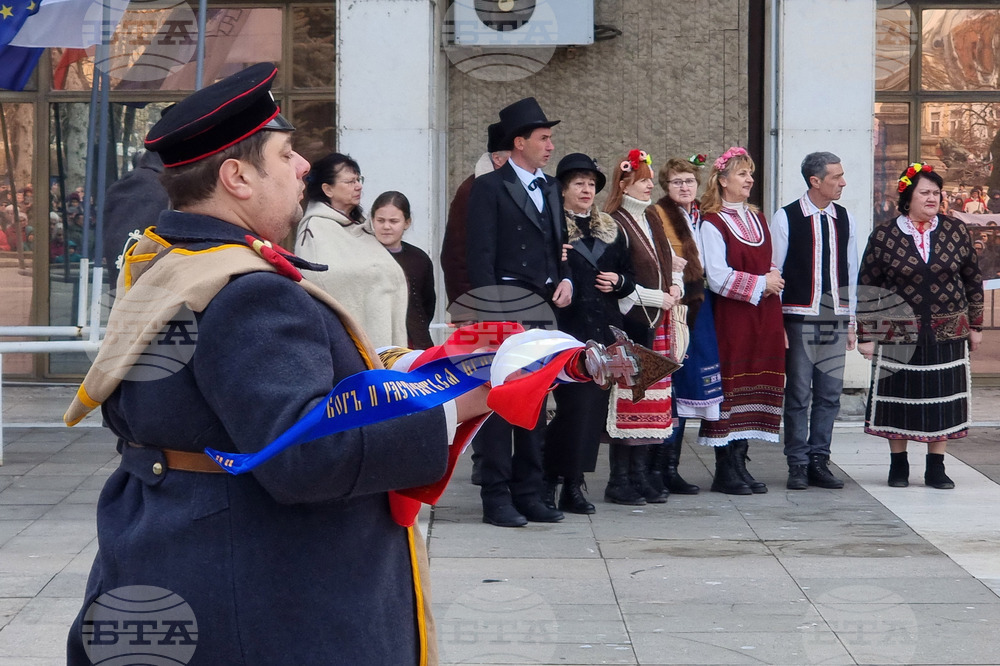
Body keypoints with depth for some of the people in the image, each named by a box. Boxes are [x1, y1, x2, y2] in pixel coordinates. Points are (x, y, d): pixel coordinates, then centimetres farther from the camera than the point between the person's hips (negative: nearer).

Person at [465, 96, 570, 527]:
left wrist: (566, 280, 5)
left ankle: (528, 495, 18)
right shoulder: (490, 188, -5)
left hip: (543, 308, 7)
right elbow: (480, 257, -10)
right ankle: (496, 498, 2)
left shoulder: (550, 188, 17)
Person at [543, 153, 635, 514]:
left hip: (604, 332, 6)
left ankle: (573, 484, 12)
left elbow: (629, 278, 22)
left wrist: (618, 281, 1)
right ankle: (565, 481, 1)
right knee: (574, 404, -11)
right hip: (567, 330, -6)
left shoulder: (610, 231, 18)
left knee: (595, 406, 5)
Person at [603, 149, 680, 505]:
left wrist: (676, 286, 5)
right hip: (631, 320, -8)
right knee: (627, 397, -7)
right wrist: (657, 298, -12)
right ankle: (619, 481, -1)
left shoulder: (652, 220, 17)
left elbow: (670, 262, 26)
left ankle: (640, 476, 14)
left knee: (648, 398, 8)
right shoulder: (614, 223, -9)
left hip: (657, 321, 8)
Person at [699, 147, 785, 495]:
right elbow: (718, 277, -13)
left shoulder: (757, 219, 18)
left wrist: (774, 281, 2)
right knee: (731, 384, -6)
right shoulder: (712, 223, -6)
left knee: (756, 384, 5)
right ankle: (726, 470, -1)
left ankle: (739, 463, 11)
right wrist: (760, 284, -11)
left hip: (764, 316, 7)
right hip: (732, 317, -7)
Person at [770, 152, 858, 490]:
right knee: (799, 394, -1)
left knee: (830, 394, 4)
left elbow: (851, 271, 14)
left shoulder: (844, 218, 10)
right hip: (799, 319, -4)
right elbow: (773, 270, -2)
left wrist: (850, 321, 12)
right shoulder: (786, 218, -3)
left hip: (835, 320, 4)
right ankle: (797, 465, 7)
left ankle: (819, 461, 13)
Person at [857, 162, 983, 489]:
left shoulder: (955, 230, 4)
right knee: (898, 398, 3)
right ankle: (898, 466, 17)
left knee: (943, 400, 4)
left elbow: (973, 279, 11)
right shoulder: (884, 234, -2)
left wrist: (975, 325, 10)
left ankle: (936, 468, 15)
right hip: (899, 333, -2)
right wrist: (866, 334, -3)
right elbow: (867, 286, 0)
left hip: (947, 333, 2)